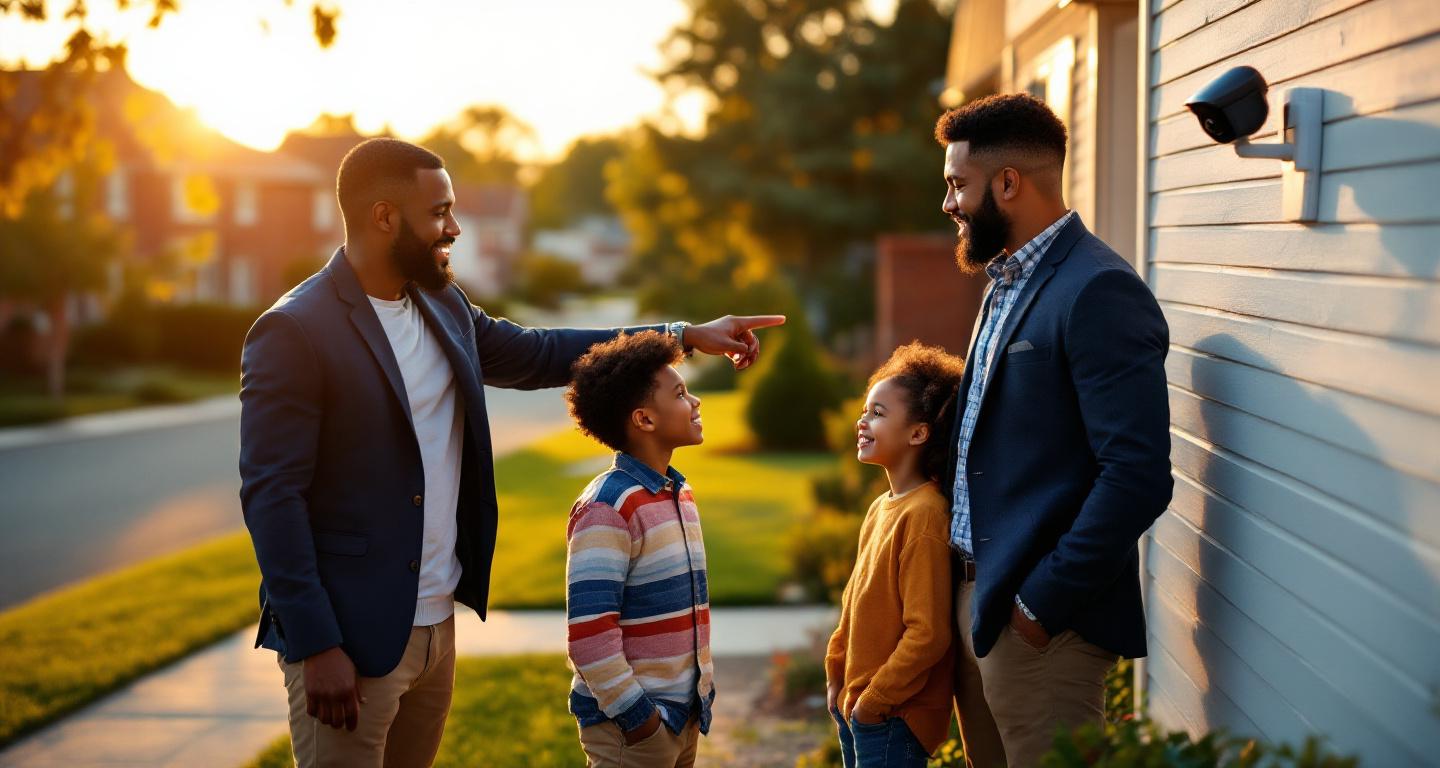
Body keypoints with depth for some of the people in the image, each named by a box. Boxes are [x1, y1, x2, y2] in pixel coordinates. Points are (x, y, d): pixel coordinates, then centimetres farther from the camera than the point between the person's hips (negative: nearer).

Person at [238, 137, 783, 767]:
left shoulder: (444, 309, 9)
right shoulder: (294, 331, -15)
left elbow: (538, 355, 22)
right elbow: (271, 495, -16)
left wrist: (686, 336, 18)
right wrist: (317, 647, -19)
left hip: (437, 622, 7)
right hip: (348, 639, -7)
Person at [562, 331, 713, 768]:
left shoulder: (681, 494, 11)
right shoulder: (608, 506, -16)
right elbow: (589, 629, -20)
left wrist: (703, 689, 17)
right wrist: (634, 714, -18)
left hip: (684, 714, 8)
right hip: (631, 723, -8)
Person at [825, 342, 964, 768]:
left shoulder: (925, 514, -18)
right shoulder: (881, 508, 9)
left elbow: (928, 633, -21)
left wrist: (876, 700, -15)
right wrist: (836, 674, 15)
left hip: (893, 717, -8)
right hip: (856, 705, 8)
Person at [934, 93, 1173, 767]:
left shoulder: (1099, 293, -17)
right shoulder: (1008, 280, 13)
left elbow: (1138, 476, -24)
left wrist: (1044, 601, -20)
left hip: (1039, 615, -9)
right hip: (975, 591, 9)